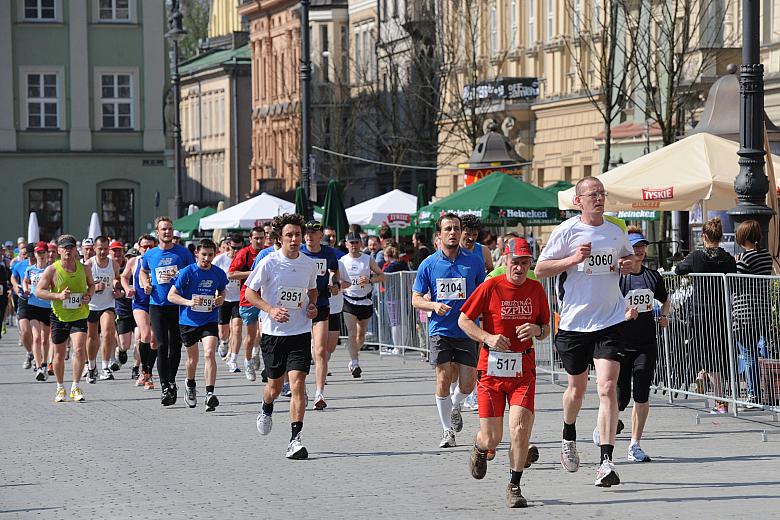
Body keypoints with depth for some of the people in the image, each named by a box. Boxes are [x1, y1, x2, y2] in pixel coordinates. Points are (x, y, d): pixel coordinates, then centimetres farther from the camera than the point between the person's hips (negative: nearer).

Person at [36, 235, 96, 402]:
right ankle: (60, 388, 27)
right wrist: (58, 296, -21)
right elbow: (39, 291, -9)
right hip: (59, 317, 0)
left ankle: (75, 387, -5)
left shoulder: (84, 269, 0)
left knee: (79, 349, -16)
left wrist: (89, 295, -3)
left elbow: (91, 284, 19)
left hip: (79, 316, 0)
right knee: (59, 354, 8)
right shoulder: (52, 270, -8)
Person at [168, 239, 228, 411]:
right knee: (192, 358, 13)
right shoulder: (187, 272, -10)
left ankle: (210, 394, -22)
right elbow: (171, 295, -9)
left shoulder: (219, 273, -1)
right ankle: (190, 387, 42)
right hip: (188, 320, 0)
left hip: (210, 320, 0)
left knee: (209, 353, -20)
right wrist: (188, 302, -25)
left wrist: (220, 299, -7)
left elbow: (222, 291, 17)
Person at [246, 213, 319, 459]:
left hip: (300, 332, 1)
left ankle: (295, 439, -14)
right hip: (273, 332, -1)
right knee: (275, 385, 13)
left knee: (297, 383, -14)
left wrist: (312, 306, 0)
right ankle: (266, 409, 49)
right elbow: (250, 292, -3)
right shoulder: (269, 263, -9)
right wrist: (270, 309, -17)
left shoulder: (309, 264, 2)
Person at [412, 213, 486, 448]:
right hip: (440, 330, -1)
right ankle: (447, 430, 9)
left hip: (467, 331, 1)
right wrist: (434, 306, -13)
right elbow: (416, 298, 6)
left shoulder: (474, 262, 2)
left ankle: (455, 407, 34)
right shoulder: (428, 265, 1)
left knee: (468, 383, 0)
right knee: (443, 380, -5)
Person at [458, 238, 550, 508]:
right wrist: (488, 338, -15)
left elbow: (546, 328, 15)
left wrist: (537, 330, -8)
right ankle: (480, 448, 38)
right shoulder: (490, 287, -6)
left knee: (520, 428, -14)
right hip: (492, 367, -2)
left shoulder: (536, 289, 5)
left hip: (523, 370, 2)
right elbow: (463, 320, 0)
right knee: (492, 439, -1)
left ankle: (514, 487, 3)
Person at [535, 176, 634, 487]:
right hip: (574, 321, -1)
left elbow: (629, 257, 25)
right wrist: (573, 260, -18)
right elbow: (539, 269, -4)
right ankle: (569, 439, 44)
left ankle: (606, 462, -14)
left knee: (607, 388, -12)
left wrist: (628, 264, 1)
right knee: (577, 387, 14)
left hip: (610, 321, 1)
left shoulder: (616, 229, 6)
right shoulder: (566, 231, -5)